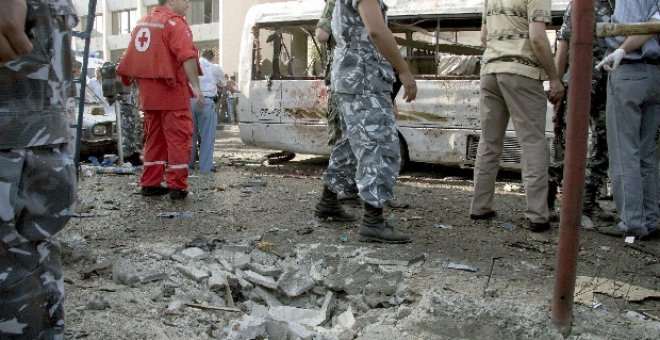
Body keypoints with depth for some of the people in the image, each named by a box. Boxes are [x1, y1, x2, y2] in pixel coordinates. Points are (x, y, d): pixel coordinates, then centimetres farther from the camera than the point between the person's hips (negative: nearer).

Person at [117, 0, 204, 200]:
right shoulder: (174, 22, -8)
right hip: (171, 90, -8)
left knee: (154, 139, 14)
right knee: (178, 139, -2)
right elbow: (187, 56, -23)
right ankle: (177, 187, -2)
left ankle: (150, 184, 18)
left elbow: (131, 58, 19)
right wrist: (195, 85, -27)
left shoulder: (144, 22, 17)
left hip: (148, 92, 8)